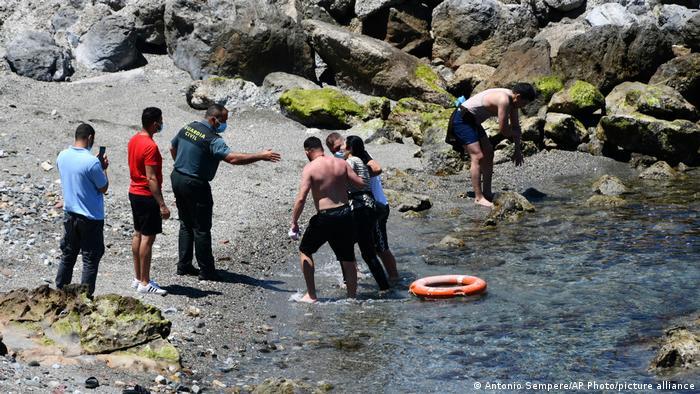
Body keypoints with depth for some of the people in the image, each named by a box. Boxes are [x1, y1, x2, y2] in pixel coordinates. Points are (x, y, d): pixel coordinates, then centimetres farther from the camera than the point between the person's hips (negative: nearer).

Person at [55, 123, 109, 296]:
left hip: (70, 214, 6)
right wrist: (103, 168, 1)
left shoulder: (62, 156, -1)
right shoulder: (92, 162, -23)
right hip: (91, 218, -6)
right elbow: (104, 188, -12)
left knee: (68, 255, 19)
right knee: (91, 259, 4)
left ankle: (60, 290, 25)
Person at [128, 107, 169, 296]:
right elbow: (151, 179, -24)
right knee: (148, 238, -4)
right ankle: (145, 283, 0)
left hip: (134, 192, 10)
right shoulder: (150, 146, -22)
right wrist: (162, 205, -23)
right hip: (147, 196, -10)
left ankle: (138, 278, 21)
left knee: (138, 234, 14)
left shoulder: (134, 140, 7)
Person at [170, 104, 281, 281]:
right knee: (201, 229, 1)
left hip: (177, 179, 8)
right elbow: (233, 158, -32)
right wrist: (260, 156, -30)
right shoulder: (212, 139, -20)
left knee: (186, 225, 18)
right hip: (195, 186, -8)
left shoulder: (187, 128, 6)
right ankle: (206, 271, 6)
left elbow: (172, 148, 21)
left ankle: (184, 265, 21)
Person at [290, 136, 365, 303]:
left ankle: (311, 295, 13)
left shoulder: (310, 168, -9)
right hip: (345, 214, 4)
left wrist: (294, 222, -9)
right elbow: (360, 183, 5)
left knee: (305, 251, 16)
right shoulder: (341, 164, 3)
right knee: (348, 257, 15)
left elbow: (301, 198, -16)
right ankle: (352, 296, 21)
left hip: (325, 217, -4)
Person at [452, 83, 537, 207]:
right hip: (461, 120, -11)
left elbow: (515, 126, 12)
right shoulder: (503, 100, -28)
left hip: (473, 121, 11)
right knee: (478, 157, -16)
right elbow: (503, 130, -24)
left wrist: (518, 150, 13)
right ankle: (478, 198, -16)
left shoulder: (512, 100, 3)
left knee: (488, 153, 12)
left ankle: (487, 193, 17)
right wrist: (516, 133, -3)